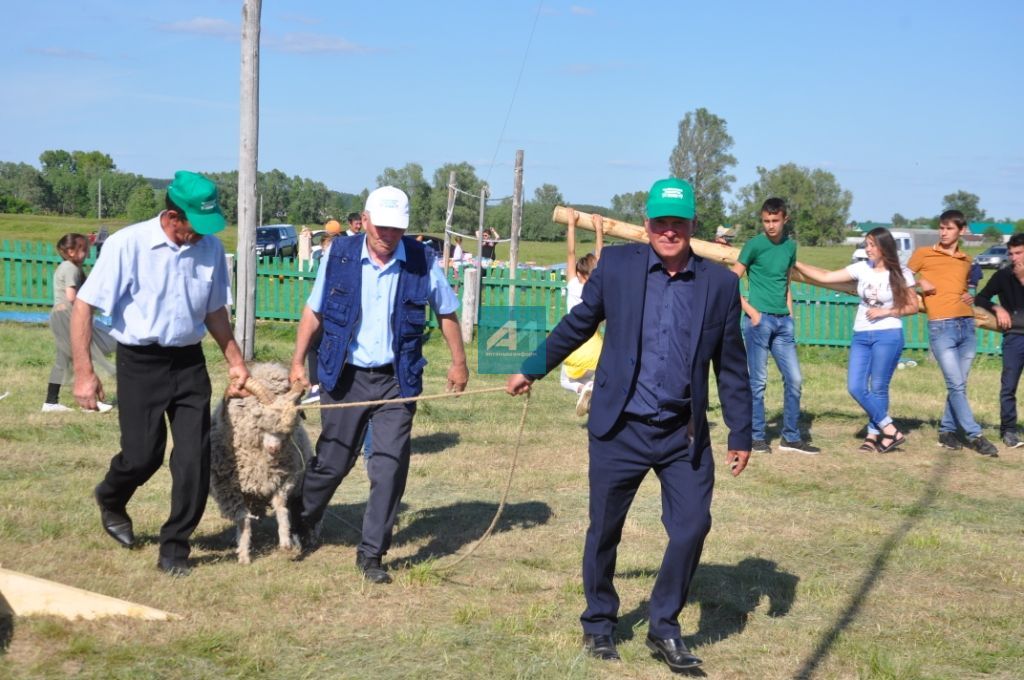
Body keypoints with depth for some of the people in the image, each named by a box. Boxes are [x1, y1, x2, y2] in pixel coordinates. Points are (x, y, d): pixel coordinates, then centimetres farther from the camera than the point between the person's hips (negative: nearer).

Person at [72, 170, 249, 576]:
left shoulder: (210, 248, 0)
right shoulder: (128, 245, -13)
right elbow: (84, 305, -10)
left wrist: (235, 361, 13)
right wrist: (84, 372, -14)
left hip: (189, 361, 4)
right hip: (140, 361, -4)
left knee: (195, 457, -1)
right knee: (143, 454, 0)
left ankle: (174, 547, 14)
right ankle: (110, 500, 36)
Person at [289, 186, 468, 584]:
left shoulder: (422, 261, -5)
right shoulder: (340, 256, -4)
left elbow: (446, 312, 9)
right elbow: (314, 311, 5)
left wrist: (459, 361, 10)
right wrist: (298, 361, 1)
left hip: (396, 380, 0)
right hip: (345, 376, 0)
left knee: (390, 467, -3)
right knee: (333, 461, 9)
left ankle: (372, 554, 8)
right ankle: (301, 519, 37)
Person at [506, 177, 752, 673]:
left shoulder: (720, 284, -1)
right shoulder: (617, 265, -3)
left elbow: (731, 367, 4)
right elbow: (577, 324, 9)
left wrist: (741, 434, 5)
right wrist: (533, 369, 14)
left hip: (684, 433, 1)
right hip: (619, 428, -1)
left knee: (692, 527, -3)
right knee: (604, 530, 10)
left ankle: (664, 628, 18)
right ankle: (598, 623, 31)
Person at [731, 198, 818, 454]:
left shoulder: (790, 246, 11)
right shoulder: (754, 245, -5)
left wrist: (789, 313, 12)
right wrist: (751, 311, -12)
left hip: (783, 322, 6)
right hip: (759, 320, -5)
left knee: (794, 378, 5)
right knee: (758, 381, 0)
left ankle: (791, 437, 15)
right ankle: (757, 437, 10)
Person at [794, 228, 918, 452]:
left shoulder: (901, 274, -3)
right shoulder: (862, 268, 5)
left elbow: (913, 307, 2)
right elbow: (825, 277, 4)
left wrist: (886, 311, -11)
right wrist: (796, 264, 0)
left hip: (888, 335, -4)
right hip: (861, 336, 4)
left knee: (878, 388, -2)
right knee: (855, 387, -4)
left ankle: (874, 434, 12)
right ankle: (890, 430, 4)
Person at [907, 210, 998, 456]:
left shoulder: (966, 260, 17)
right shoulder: (923, 254, 3)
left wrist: (970, 296, 10)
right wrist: (920, 281, -8)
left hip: (967, 325, 5)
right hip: (941, 327, -5)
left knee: (959, 385, 5)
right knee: (956, 385, -8)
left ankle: (947, 431, 17)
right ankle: (975, 435, -2)